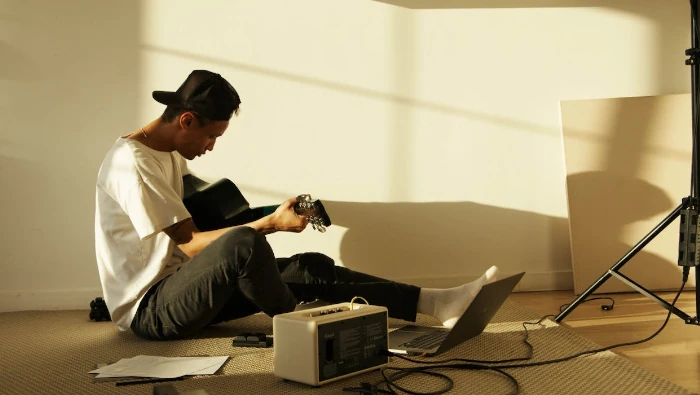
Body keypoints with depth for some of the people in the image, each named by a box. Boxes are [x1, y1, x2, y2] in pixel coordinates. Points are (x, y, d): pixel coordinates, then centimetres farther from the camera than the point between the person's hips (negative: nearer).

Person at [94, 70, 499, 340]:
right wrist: (271, 224, -22)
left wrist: (263, 216, 4)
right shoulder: (131, 162, -19)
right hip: (148, 307, -9)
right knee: (243, 244, -38)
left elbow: (200, 218, 19)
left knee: (311, 267, -7)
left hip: (184, 287, 9)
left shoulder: (173, 154, 11)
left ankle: (435, 302, -12)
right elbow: (191, 244, -22)